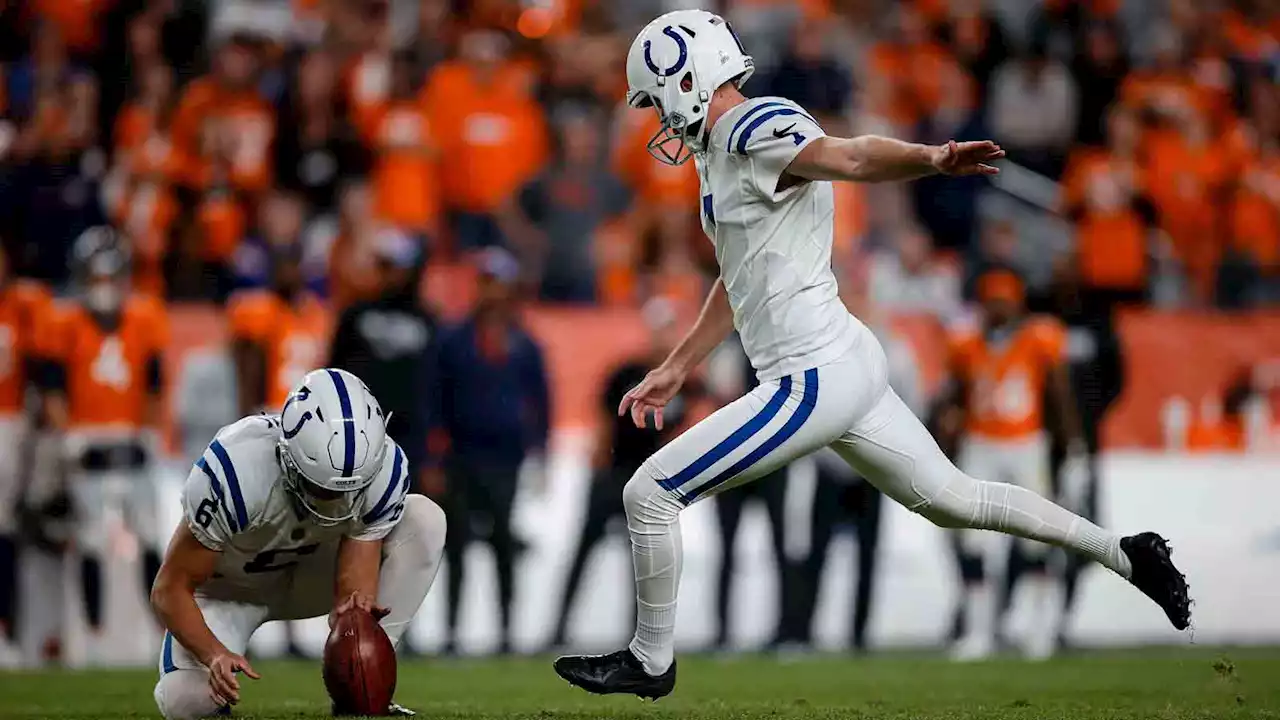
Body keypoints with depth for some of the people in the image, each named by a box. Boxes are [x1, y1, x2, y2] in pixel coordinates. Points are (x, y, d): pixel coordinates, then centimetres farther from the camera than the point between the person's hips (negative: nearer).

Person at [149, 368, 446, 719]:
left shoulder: (382, 468, -29)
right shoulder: (237, 474, -38)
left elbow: (355, 587, -25)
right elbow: (170, 590, -28)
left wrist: (355, 611, -50)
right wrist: (214, 655, -45)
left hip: (308, 571, 4)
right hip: (230, 586, -3)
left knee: (424, 521, -21)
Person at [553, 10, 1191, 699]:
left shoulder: (755, 131, -13)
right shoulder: (722, 152, 17)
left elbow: (854, 155, -32)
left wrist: (932, 158, -51)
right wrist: (673, 370, 32)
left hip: (814, 378, -10)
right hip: (847, 361, 10)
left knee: (649, 494, -3)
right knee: (953, 498, 18)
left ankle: (650, 661, 12)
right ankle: (1122, 552, 21)